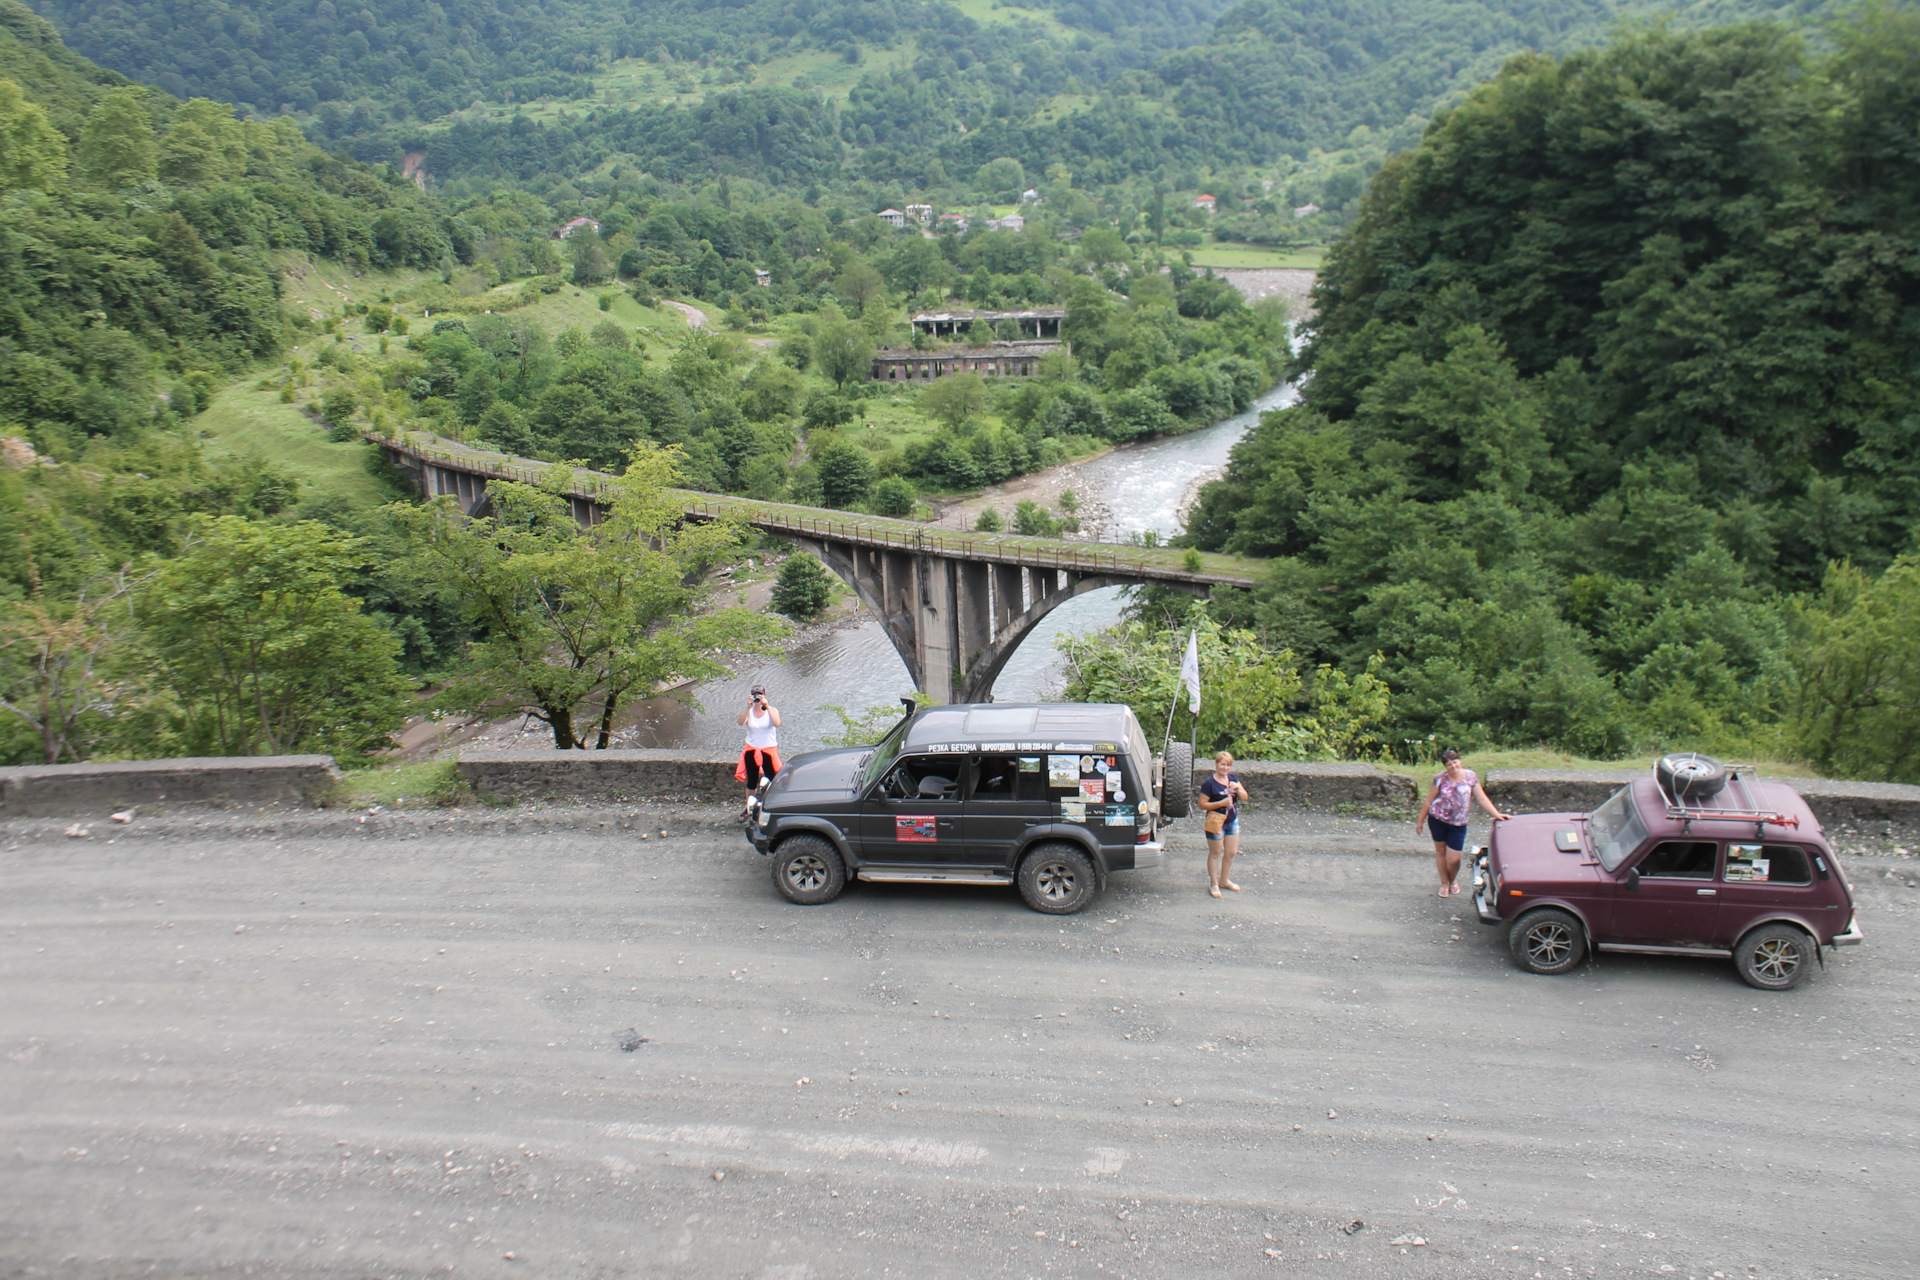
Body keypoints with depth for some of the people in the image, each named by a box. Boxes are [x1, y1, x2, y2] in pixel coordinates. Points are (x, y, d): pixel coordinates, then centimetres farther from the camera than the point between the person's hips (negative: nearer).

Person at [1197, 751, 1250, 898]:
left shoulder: (1233, 778, 1)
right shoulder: (1209, 783, -18)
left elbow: (1245, 797, 3)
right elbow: (1202, 804, -17)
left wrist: (1238, 788, -17)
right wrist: (1221, 803, -26)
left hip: (1233, 821, 6)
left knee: (1231, 853, 15)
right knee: (1215, 853, 7)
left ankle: (1224, 880, 35)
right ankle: (1213, 884, 21)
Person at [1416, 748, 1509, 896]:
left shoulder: (1470, 777, -5)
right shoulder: (1440, 779, -8)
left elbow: (1482, 798, -3)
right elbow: (1429, 801, 0)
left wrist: (1497, 815, -12)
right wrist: (1420, 821, 5)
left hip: (1458, 824, 0)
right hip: (1437, 820, 0)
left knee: (1453, 859, -1)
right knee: (1440, 851, 12)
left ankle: (1452, 881, 32)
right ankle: (1444, 883, 34)